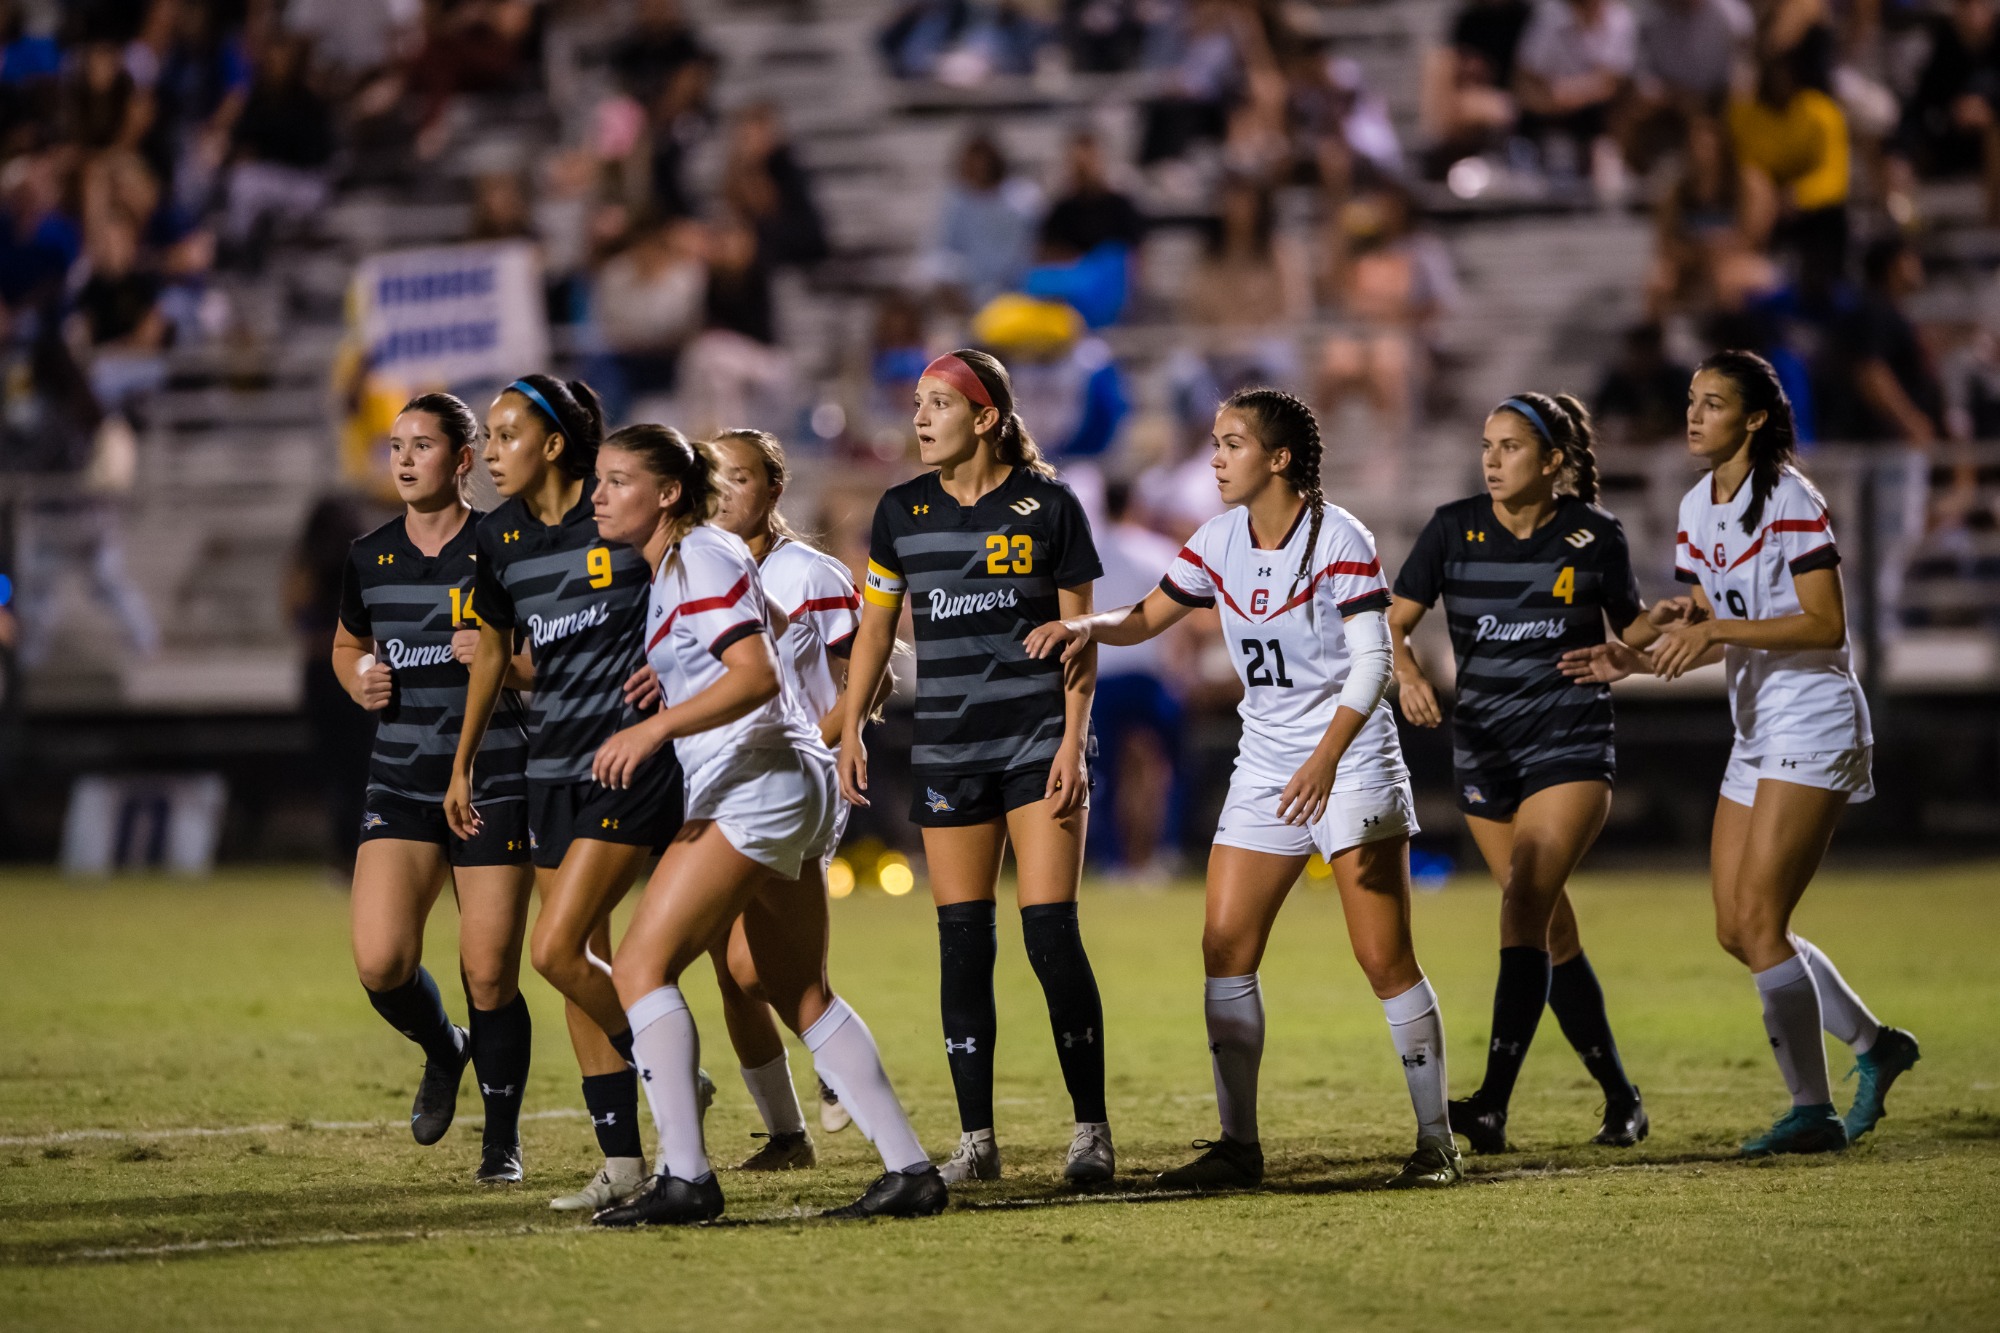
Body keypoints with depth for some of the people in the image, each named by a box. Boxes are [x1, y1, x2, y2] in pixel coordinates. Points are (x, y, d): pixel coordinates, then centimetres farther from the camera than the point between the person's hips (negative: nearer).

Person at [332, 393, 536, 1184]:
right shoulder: (370, 558, 8)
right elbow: (346, 644, 26)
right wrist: (360, 679, 4)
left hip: (495, 783, -3)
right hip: (400, 783, 4)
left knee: (489, 976, -2)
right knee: (380, 963, -11)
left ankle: (502, 1138, 17)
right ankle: (442, 1051, 23)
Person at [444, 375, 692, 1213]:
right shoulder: (501, 537, 7)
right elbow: (492, 649, 21)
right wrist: (462, 763, 24)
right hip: (552, 766, 7)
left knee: (557, 950, -15)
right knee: (581, 961, 5)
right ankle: (623, 1161, 10)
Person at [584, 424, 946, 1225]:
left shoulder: (701, 558, -10)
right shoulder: (672, 566, 18)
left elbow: (757, 675, -22)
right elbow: (770, 617, 35)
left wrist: (655, 727, -29)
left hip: (754, 787, -11)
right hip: (786, 795, 11)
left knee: (640, 965, -12)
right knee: (802, 997, 13)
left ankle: (685, 1178, -18)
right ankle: (910, 1170, 11)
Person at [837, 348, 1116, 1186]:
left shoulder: (1048, 507, -3)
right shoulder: (903, 513, 6)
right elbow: (874, 627, 15)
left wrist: (1073, 742, -8)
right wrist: (850, 729, 8)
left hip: (1038, 743, -3)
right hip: (946, 752, 3)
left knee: (1051, 936, -9)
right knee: (963, 944, 1)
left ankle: (1091, 1128, 0)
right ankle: (976, 1139, 6)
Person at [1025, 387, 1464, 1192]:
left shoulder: (1337, 538, -12)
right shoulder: (1221, 540, 6)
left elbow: (1373, 658, -17)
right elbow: (1147, 618, 15)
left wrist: (1326, 759, -28)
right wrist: (1085, 626, -7)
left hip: (1350, 761, -6)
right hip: (1264, 765, 6)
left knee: (1385, 958, -8)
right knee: (1225, 949, -2)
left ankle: (1436, 1143, 1)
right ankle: (1238, 1146, 4)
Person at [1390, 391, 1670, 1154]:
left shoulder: (1593, 536, -3)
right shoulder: (1454, 529, 1)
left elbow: (1631, 627, 10)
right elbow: (1390, 624, 0)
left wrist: (1667, 621, -12)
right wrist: (1407, 672, -21)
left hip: (1570, 746, -4)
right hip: (1483, 749, 4)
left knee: (1524, 906, -19)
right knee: (1553, 932, 8)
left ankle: (1494, 1105, -26)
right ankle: (1620, 1100, 22)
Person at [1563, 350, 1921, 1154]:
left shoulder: (1789, 500, -14)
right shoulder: (1698, 508, 10)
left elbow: (1826, 624, -19)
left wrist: (1720, 631, -25)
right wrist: (1634, 661, -2)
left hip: (1813, 727, -9)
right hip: (1756, 735, 9)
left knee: (1758, 921, -13)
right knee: (1737, 930, 7)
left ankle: (1813, 1111, -5)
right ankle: (1875, 1045, 24)